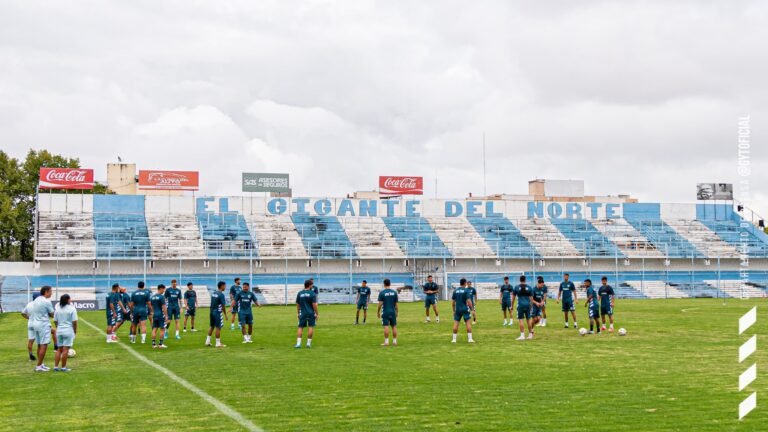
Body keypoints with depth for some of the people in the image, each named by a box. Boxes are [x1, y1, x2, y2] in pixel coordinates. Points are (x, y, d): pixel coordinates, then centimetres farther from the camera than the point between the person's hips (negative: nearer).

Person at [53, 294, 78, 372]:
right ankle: (63, 367, -1)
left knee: (59, 349, 13)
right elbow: (74, 322, -10)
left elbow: (55, 321, 10)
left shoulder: (57, 309, 6)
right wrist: (75, 331, 1)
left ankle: (56, 366, 11)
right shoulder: (72, 309, -9)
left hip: (59, 331, 5)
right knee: (66, 349, -2)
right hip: (69, 331, -5)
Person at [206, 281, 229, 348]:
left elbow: (212, 303, 14)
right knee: (218, 327, -2)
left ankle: (207, 341, 21)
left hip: (212, 312, 8)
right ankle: (218, 343, 3)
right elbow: (223, 305, -14)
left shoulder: (214, 293, 10)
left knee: (212, 326, 18)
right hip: (218, 312, -8)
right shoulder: (221, 294, -14)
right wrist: (225, 315, -6)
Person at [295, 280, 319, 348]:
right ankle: (308, 343, 7)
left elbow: (297, 305, 10)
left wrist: (298, 313, 21)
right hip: (311, 313, -3)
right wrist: (316, 314, -4)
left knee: (300, 327, 4)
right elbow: (314, 305, -11)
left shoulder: (299, 293, 4)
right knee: (311, 327, 6)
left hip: (302, 313, 3)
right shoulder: (312, 294, -7)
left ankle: (298, 343, -6)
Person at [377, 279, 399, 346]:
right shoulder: (394, 292, 3)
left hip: (385, 312, -3)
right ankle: (394, 341, 11)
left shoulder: (382, 292, -7)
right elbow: (396, 304, 5)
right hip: (393, 312, 3)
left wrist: (378, 312, 2)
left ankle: (386, 342, -5)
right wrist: (396, 312, 15)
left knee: (386, 326, -4)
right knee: (394, 326, 9)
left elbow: (380, 303, -8)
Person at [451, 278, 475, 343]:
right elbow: (468, 301, -12)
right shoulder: (466, 290, -7)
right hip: (465, 309, -4)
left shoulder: (455, 291, 6)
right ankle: (470, 338, -1)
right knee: (468, 323, 2)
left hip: (457, 309, 4)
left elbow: (453, 302, 8)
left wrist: (454, 310, 18)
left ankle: (454, 339, 5)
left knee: (456, 323, 5)